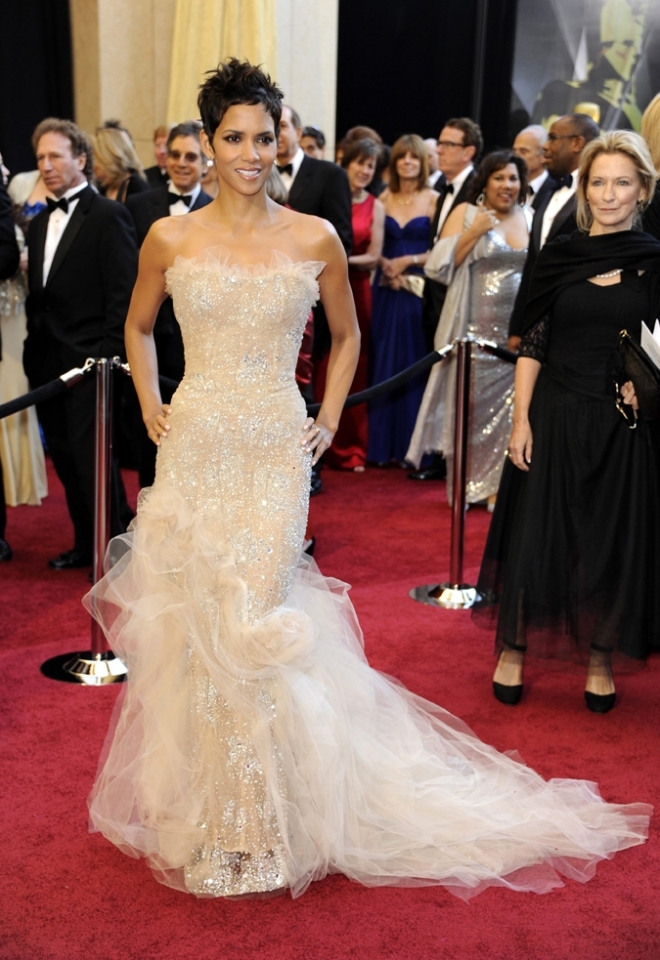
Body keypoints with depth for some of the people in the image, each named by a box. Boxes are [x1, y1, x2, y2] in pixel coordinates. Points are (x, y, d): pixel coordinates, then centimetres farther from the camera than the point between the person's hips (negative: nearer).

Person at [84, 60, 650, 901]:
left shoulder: (314, 240, 0)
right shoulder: (171, 239, 2)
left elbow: (346, 336, 14)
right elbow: (138, 328, 18)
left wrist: (329, 418, 6)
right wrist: (149, 406, 8)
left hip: (275, 453, -2)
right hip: (194, 447, 2)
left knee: (254, 618, -3)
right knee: (194, 619, 7)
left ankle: (261, 821, 16)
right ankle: (203, 802, 29)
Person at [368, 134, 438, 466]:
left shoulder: (434, 199, 0)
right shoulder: (384, 199, 9)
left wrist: (409, 260, -12)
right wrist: (386, 264, -8)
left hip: (419, 290, -3)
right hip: (387, 289, 3)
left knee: (414, 364, -1)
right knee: (384, 362, 4)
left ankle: (413, 446, 7)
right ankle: (383, 444, 11)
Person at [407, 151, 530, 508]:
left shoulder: (531, 219, 10)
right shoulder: (466, 213, 0)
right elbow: (441, 266, -7)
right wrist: (473, 232, -15)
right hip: (474, 328, -3)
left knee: (508, 405, 3)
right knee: (470, 402, 3)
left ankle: (497, 483, 13)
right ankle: (464, 483, 15)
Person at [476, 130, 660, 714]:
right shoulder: (559, 256, 2)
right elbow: (532, 344, 1)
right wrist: (521, 420, -5)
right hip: (555, 418, 0)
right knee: (535, 534, 5)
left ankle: (600, 660, 24)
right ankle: (513, 650, 21)